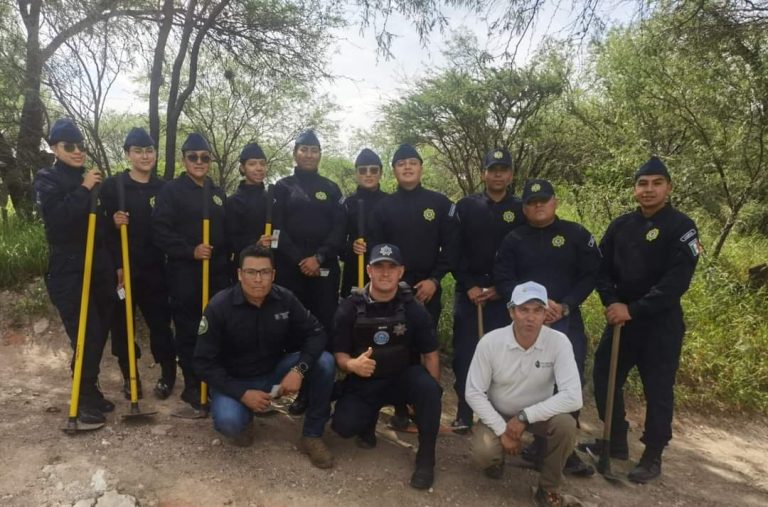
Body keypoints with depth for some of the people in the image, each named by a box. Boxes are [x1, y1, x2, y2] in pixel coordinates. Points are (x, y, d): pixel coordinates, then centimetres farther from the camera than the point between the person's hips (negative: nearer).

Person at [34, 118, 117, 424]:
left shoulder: (93, 179, 14)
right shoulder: (47, 179, -1)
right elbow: (54, 217, -19)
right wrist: (83, 190, -16)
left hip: (100, 269, 5)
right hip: (69, 272, -5)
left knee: (99, 335, 9)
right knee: (86, 336, -9)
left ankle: (91, 392, 25)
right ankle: (84, 400, 6)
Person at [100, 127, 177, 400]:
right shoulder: (113, 185, -1)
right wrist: (114, 223, -23)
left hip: (154, 268, 1)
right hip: (121, 267, -1)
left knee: (160, 322, 3)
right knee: (122, 324, 6)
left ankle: (168, 374, 20)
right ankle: (129, 376, 23)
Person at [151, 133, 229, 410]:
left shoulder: (218, 193, 16)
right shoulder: (171, 190, -1)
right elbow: (160, 232, -10)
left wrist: (226, 261, 12)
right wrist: (191, 250, -19)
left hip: (217, 274, 5)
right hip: (185, 274, -4)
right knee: (189, 331, 2)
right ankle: (192, 386, 15)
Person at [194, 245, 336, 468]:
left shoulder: (285, 299, -12)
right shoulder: (219, 307, -20)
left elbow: (316, 333, -7)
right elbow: (204, 363, -16)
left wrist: (299, 369, -25)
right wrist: (242, 393, -25)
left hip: (275, 371, 3)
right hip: (235, 381, -3)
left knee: (324, 362, -21)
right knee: (229, 422, -35)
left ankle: (312, 436, -6)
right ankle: (243, 418, 6)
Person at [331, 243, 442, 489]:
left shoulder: (413, 309, -9)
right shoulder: (350, 308, -9)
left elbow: (430, 354, -3)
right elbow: (339, 353, -7)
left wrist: (431, 397, -10)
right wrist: (352, 364, -31)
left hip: (403, 378, 0)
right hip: (363, 382, 1)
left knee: (428, 387, -32)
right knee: (344, 426, -24)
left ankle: (426, 456, -9)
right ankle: (369, 419, 15)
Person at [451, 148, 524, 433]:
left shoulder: (520, 211, 6)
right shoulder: (466, 206, 5)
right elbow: (454, 251, 1)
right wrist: (469, 285, -8)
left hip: (504, 295, 0)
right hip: (469, 292, 0)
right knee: (464, 355, 1)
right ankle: (464, 414, 13)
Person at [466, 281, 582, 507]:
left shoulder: (558, 342, -23)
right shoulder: (490, 342, -22)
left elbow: (573, 397, -28)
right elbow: (474, 393, -15)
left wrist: (525, 416, -29)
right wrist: (502, 429, -21)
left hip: (539, 413, 1)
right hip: (497, 414, 0)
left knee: (566, 425, -30)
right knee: (483, 453, -28)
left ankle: (549, 487, -3)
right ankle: (496, 458, 14)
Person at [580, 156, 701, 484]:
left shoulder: (681, 227, -9)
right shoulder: (620, 226, 6)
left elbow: (677, 281, -18)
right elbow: (601, 268, 7)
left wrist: (633, 309, -22)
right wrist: (611, 303, -10)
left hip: (660, 323, -5)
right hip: (621, 318, 5)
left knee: (657, 390, 4)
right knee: (604, 378, 10)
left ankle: (653, 457, 21)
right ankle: (616, 442, 28)